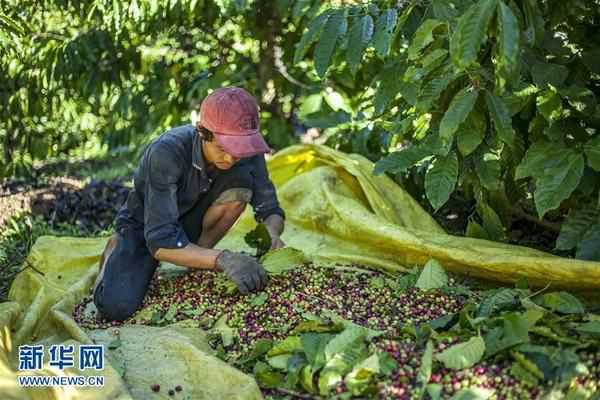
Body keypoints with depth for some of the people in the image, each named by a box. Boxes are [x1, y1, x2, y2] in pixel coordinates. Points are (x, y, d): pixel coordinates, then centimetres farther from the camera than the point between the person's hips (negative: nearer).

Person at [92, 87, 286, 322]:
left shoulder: (245, 151, -21)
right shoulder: (167, 152, -35)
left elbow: (270, 210, -10)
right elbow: (161, 241, -39)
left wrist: (273, 236, -34)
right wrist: (222, 259, -52)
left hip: (191, 222, 3)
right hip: (145, 228, -3)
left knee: (241, 179, -25)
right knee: (116, 308, -27)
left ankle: (197, 263, -4)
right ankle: (116, 252, 9)